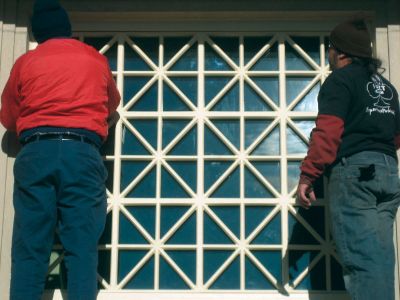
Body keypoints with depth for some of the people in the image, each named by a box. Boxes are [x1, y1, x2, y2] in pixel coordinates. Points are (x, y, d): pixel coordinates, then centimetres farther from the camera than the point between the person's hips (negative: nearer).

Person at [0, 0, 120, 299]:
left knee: (29, 248, 0)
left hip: (36, 153, 0)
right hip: (82, 153, 0)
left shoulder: (25, 62, 14)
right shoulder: (96, 59, 17)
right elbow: (112, 106, 33)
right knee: (82, 248, -2)